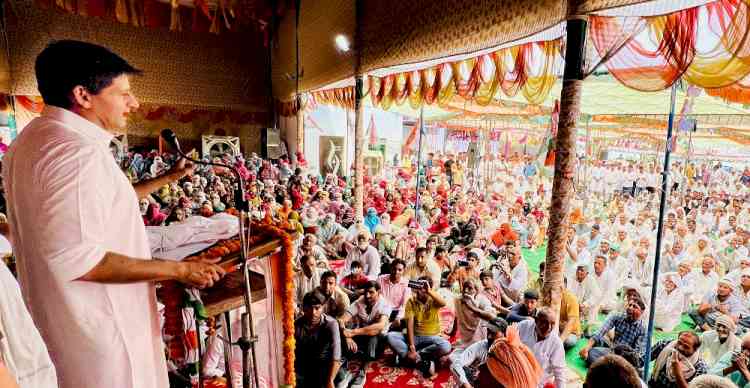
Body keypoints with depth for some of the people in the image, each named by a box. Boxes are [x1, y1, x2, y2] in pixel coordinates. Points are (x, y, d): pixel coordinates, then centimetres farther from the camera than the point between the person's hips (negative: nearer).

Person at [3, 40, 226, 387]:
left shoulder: (36, 138, 7)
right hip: (97, 327, -10)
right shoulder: (76, 150, -26)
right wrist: (180, 270, -24)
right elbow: (77, 258, -31)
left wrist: (166, 179, 16)